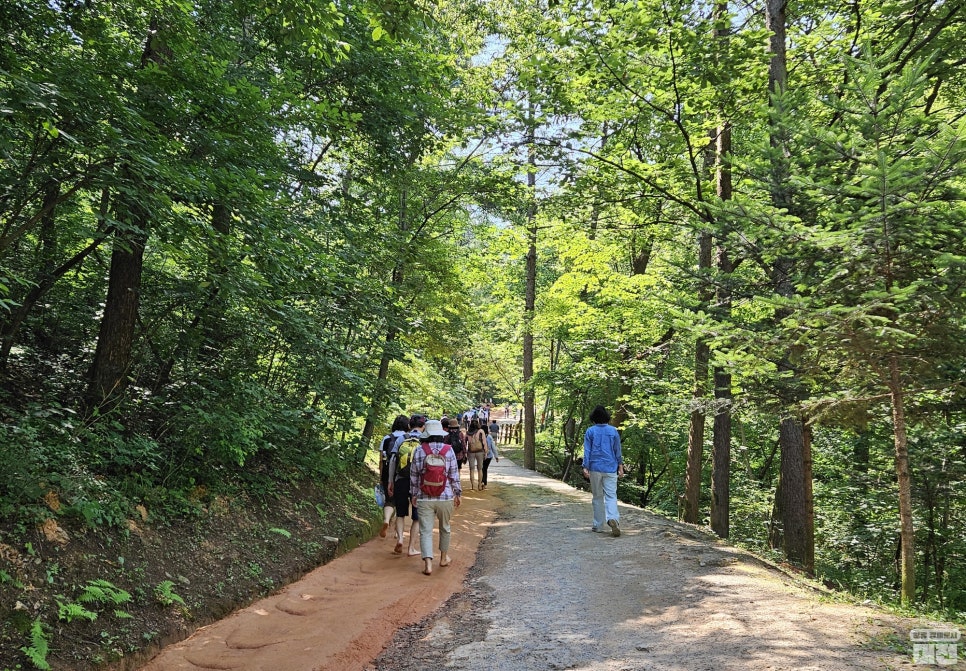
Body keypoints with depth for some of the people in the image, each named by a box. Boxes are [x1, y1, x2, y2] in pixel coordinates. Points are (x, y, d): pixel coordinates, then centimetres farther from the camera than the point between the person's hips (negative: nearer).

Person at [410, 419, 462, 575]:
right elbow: (454, 475, -2)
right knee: (445, 527, 20)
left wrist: (414, 495, 12)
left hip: (424, 499, -1)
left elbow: (414, 475, 0)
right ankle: (444, 557, 34)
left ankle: (428, 563, -9)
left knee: (425, 531, 2)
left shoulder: (419, 451, -5)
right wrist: (457, 494, 9)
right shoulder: (449, 450, -5)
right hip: (445, 497, 1)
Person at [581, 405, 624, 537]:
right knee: (611, 495, -2)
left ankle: (598, 525, 14)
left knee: (597, 496, 10)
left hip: (595, 468, 0)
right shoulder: (613, 431, 3)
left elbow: (587, 451, -3)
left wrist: (585, 467, -2)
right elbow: (618, 451, 7)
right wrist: (620, 466, 14)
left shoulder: (590, 431, -1)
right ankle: (613, 518, -27)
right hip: (610, 468, 0)